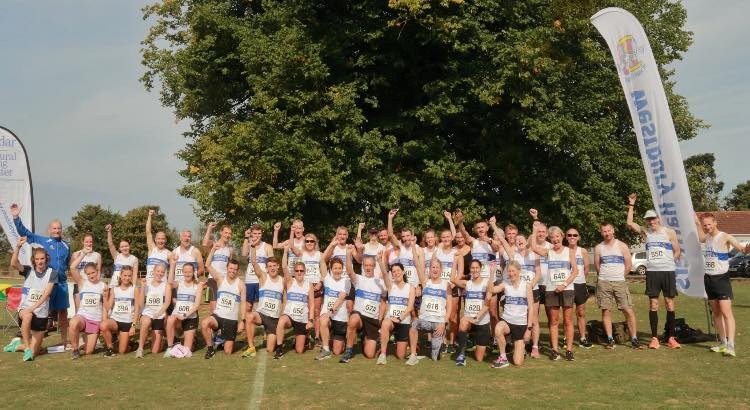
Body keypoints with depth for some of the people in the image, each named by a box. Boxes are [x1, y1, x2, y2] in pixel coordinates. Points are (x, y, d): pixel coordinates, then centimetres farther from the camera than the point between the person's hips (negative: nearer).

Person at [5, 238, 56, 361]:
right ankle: (27, 347, -23)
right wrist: (18, 246, -33)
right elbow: (13, 264, -20)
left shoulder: (52, 273, -4)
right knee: (27, 316, -41)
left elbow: (46, 293, -14)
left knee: (34, 352, 4)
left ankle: (18, 345, 37)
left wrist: (32, 308, -25)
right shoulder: (28, 270, 0)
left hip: (41, 314, 1)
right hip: (25, 308, -1)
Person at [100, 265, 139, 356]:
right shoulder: (114, 288, 4)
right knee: (103, 325, -36)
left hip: (127, 322, -1)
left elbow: (137, 309, -2)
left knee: (122, 351, -4)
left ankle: (120, 337, 32)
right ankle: (110, 347, -8)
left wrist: (133, 326, -8)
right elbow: (108, 307, -2)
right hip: (114, 319, 1)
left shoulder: (134, 289, -1)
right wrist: (106, 295, -17)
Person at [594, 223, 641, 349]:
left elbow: (629, 264, 5)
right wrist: (605, 277, 13)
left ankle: (634, 339, 0)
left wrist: (619, 276, 9)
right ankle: (610, 339, 8)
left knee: (628, 310, -6)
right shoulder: (598, 248, 7)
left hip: (620, 282, -1)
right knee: (606, 311, 1)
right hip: (603, 283, 1)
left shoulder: (621, 246, 3)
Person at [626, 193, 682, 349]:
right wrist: (631, 205, 3)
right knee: (653, 305, 2)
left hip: (668, 272, -1)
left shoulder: (669, 232, 2)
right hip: (652, 272, 1)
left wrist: (668, 262, -1)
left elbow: (677, 251, 7)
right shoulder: (645, 232, 8)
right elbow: (630, 223, 2)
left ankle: (671, 337, 9)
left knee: (670, 304, 2)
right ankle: (654, 338, 5)